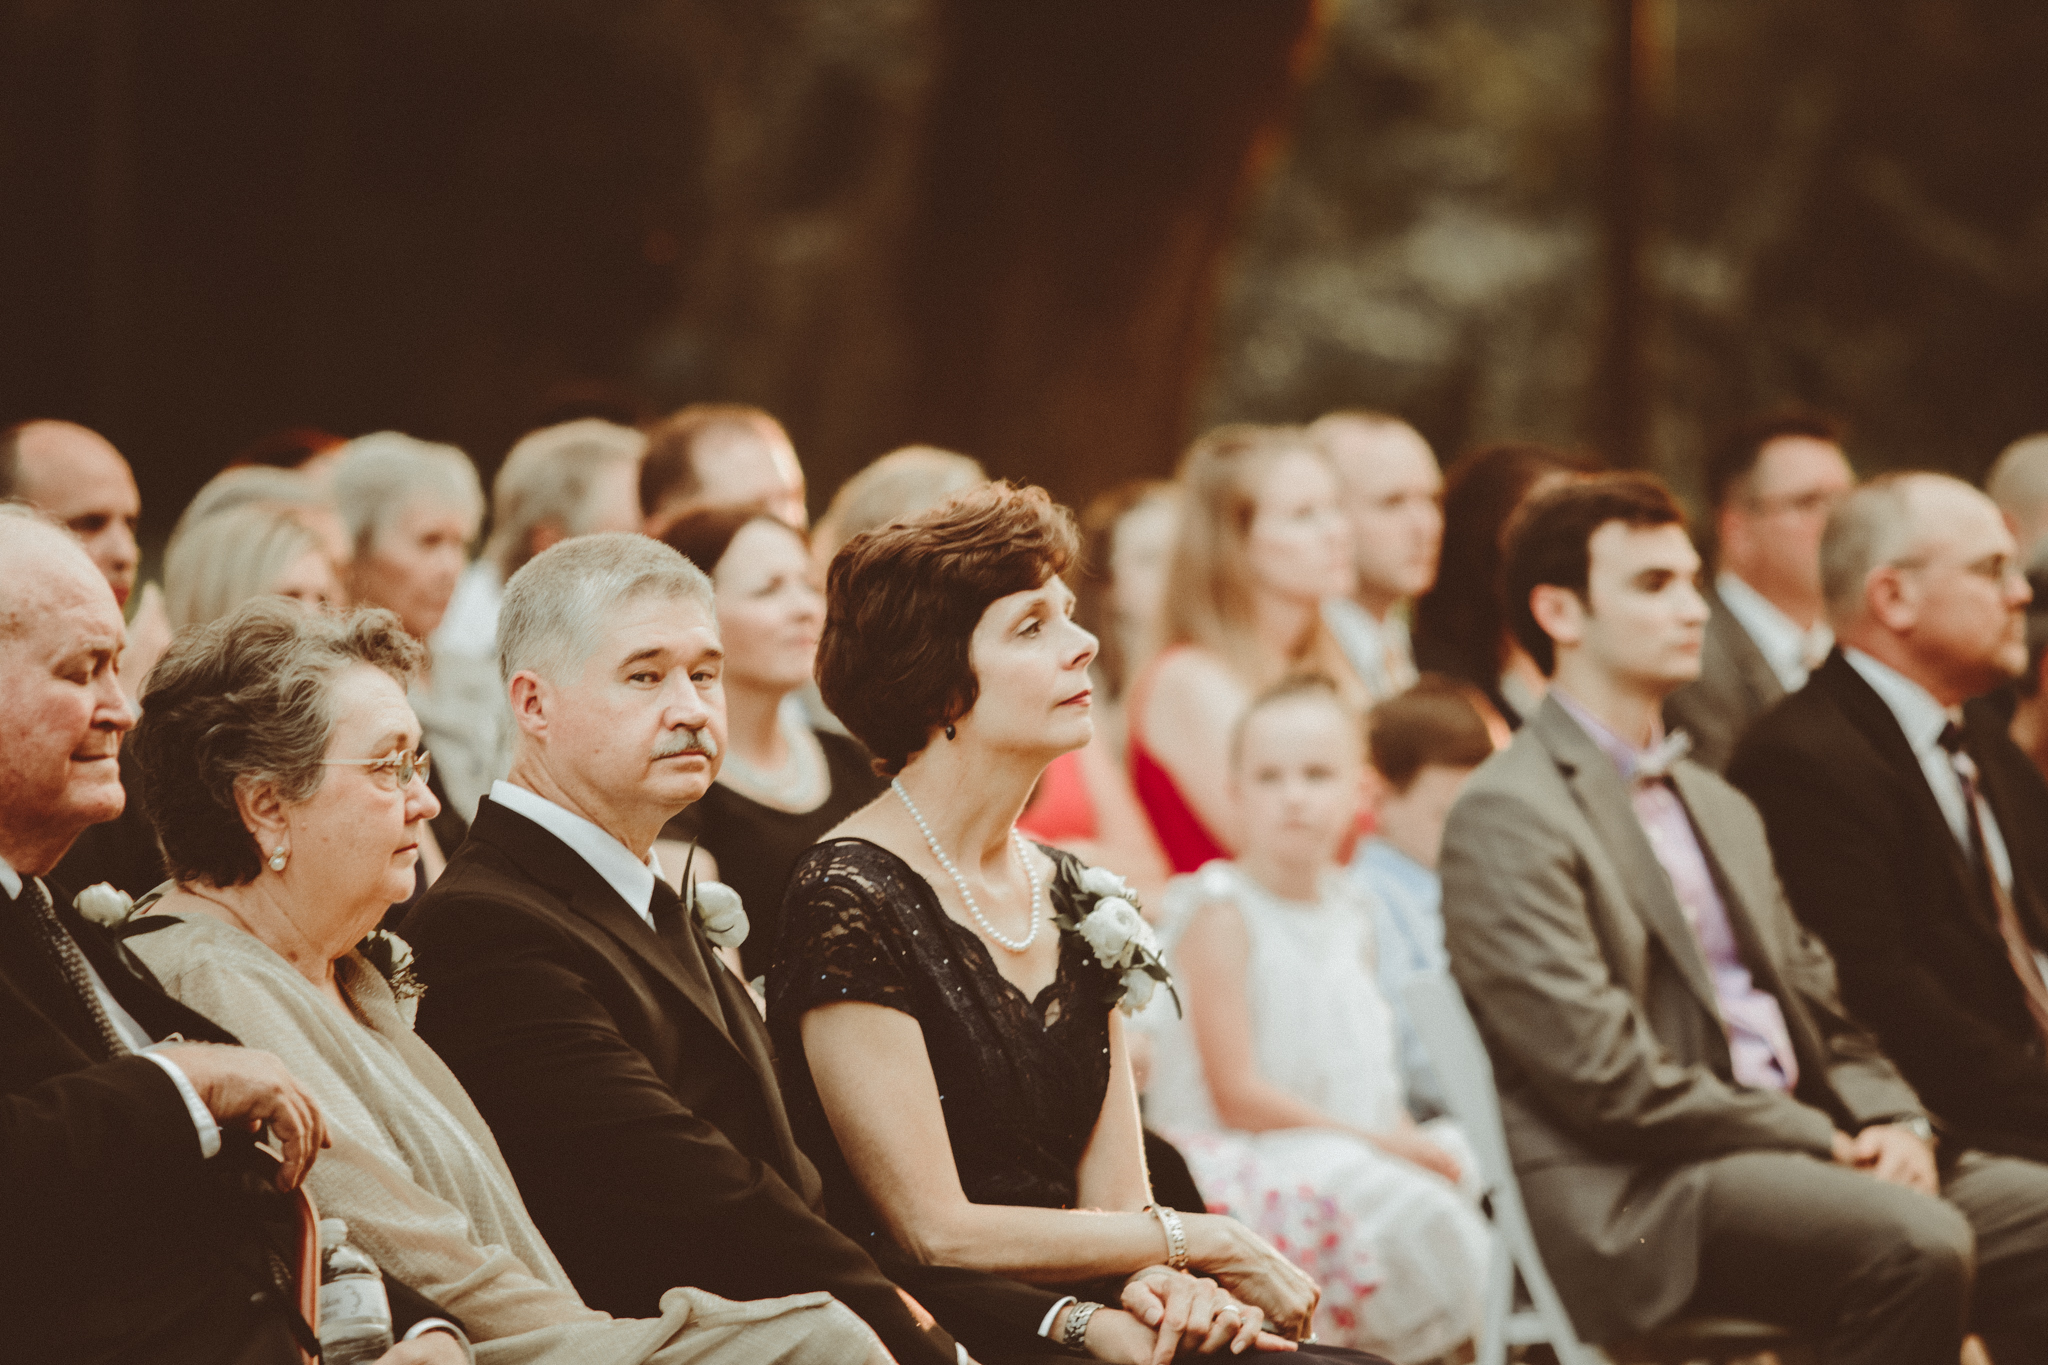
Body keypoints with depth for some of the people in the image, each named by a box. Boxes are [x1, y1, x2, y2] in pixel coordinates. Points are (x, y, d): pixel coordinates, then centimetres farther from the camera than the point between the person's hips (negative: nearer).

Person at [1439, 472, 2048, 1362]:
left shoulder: (1718, 809, 24)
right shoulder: (1507, 818, -6)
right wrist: (1824, 1142, -12)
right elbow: (1605, 1076, -14)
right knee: (1914, 1246, -31)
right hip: (1631, 1201, -8)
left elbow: (1817, 1007, 22)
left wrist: (1893, 1122, -1)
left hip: (1795, 1152, 8)